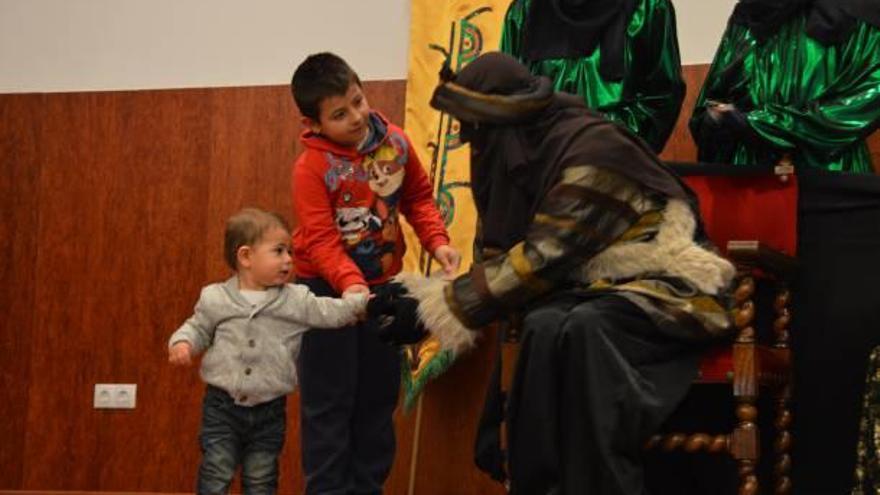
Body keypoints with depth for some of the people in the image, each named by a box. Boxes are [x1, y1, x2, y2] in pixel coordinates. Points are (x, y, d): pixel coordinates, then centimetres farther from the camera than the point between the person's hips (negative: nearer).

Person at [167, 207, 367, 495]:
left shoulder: (296, 300, -2)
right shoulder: (216, 298, -2)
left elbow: (329, 313, -5)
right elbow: (198, 329, 8)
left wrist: (361, 301, -16)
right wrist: (182, 343, -11)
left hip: (269, 411, 1)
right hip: (223, 406, -1)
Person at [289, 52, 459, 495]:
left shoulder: (394, 142, -6)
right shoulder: (311, 168, -20)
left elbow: (418, 196, 7)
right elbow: (320, 240, -26)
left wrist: (437, 241, -10)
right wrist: (349, 285, -41)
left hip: (383, 284, 5)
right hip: (328, 290, -5)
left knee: (378, 397, 12)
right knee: (330, 402, -3)